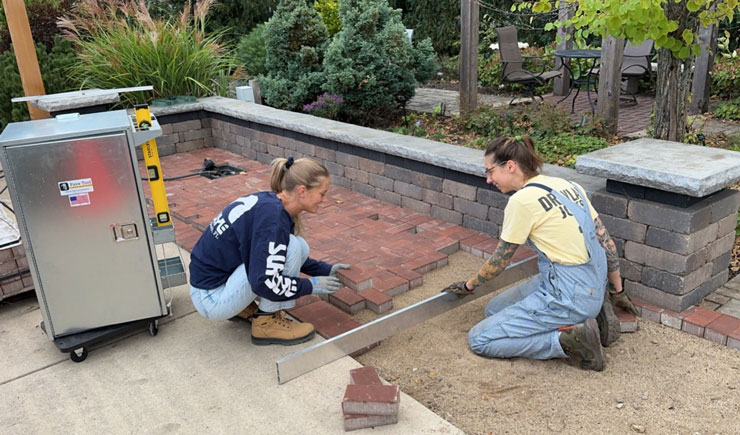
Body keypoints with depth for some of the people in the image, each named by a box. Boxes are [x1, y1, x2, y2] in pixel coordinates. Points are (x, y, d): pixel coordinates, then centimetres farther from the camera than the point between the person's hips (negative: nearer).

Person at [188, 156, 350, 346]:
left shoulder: (269, 202, 3)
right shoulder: (272, 217, -25)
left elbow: (275, 256, 20)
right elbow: (264, 282, -28)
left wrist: (325, 270, 16)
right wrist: (311, 285, -13)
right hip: (212, 300, -9)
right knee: (294, 246, -19)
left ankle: (243, 308, 14)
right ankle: (266, 323, -6)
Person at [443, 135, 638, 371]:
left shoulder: (522, 200, -16)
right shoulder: (567, 185, 7)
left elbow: (500, 260, -5)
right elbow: (605, 240, 11)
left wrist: (469, 286, 13)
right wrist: (618, 292, 22)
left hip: (568, 297, -9)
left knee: (479, 339, -3)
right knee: (494, 309, 20)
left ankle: (569, 339, -9)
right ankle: (589, 313, 12)